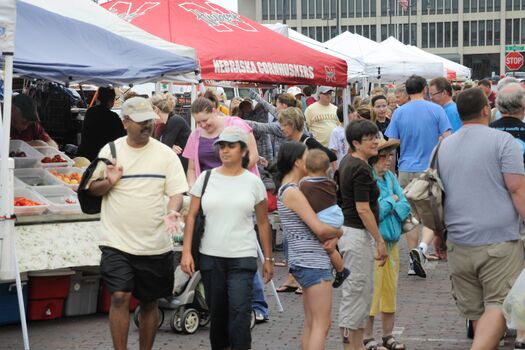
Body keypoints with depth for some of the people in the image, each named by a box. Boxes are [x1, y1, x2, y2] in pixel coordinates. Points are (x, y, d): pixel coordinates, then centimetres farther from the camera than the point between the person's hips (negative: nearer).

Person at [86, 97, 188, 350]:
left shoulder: (166, 154, -1)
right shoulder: (110, 150, 1)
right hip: (117, 242, -1)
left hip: (154, 244, 1)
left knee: (149, 302, 11)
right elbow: (92, 189, 8)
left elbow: (177, 191, -2)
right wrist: (109, 182, -14)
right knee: (120, 297, -13)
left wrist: (172, 212, -23)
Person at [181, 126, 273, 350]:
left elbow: (263, 223, 7)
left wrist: (268, 258, 8)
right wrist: (186, 252, -4)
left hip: (243, 258, -2)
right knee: (217, 314, 10)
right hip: (210, 257, 2)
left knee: (239, 312, -12)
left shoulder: (253, 182, 2)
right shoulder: (206, 178, 4)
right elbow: (191, 217, 4)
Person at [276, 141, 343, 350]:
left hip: (305, 262, 10)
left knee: (311, 323, 12)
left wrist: (332, 237, -3)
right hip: (312, 262, -10)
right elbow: (319, 228, -21)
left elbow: (314, 225, 16)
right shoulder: (292, 192, -15)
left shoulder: (290, 190, 15)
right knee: (322, 324, -9)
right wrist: (339, 232, -1)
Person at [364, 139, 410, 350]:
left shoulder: (391, 177, 10)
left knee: (391, 289, 12)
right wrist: (392, 200, -7)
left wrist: (389, 206, -14)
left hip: (392, 240, 7)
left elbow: (405, 207, 6)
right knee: (372, 291, -3)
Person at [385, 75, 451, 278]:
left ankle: (413, 262, 14)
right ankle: (422, 248, -22)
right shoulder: (436, 110, -3)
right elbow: (447, 139, -6)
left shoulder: (399, 112, 2)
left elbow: (392, 143, 3)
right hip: (432, 169, -2)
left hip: (406, 170, 2)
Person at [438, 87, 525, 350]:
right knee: (498, 305, -5)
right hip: (499, 240, -5)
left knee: (475, 309, 14)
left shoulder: (444, 146, 12)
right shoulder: (502, 140, -6)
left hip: (459, 243, 5)